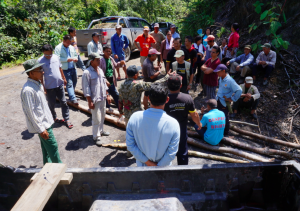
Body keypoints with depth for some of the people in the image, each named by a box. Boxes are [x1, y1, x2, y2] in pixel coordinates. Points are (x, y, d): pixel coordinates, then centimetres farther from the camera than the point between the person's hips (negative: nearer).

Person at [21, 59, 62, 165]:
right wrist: (41, 129, -19)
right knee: (53, 147, 2)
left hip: (46, 121, 9)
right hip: (42, 125, -9)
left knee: (46, 147, 22)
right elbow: (31, 112, -22)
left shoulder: (38, 84, 4)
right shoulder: (28, 90, -25)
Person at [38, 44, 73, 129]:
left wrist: (64, 78, 15)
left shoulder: (56, 57, 0)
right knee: (51, 104, 12)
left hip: (59, 84, 3)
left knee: (63, 102, 7)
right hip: (49, 87, -3)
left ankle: (67, 119, 16)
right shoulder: (40, 61, -12)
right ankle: (54, 118, 32)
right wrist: (43, 87, -9)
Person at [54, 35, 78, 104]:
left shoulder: (71, 47, 14)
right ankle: (73, 98, -8)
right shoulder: (58, 48, -6)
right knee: (69, 83, -9)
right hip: (65, 70, -7)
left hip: (73, 68, 7)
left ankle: (72, 95, 34)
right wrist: (67, 59, -20)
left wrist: (76, 58, -1)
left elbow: (76, 55, 23)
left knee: (74, 82, 15)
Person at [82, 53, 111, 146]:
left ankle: (100, 131, 39)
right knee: (96, 119, -2)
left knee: (102, 116, 19)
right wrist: (90, 101, -18)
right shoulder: (87, 73, -14)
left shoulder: (100, 70, 10)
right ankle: (96, 137, 12)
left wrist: (107, 95, 15)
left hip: (102, 98, 8)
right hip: (94, 100, -8)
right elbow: (86, 88, -16)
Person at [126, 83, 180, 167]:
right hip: (163, 166, -1)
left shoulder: (134, 118, -23)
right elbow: (171, 153, -21)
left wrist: (147, 162, -10)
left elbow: (130, 145, -15)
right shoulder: (173, 124, -27)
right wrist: (158, 167, -9)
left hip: (142, 165, 1)